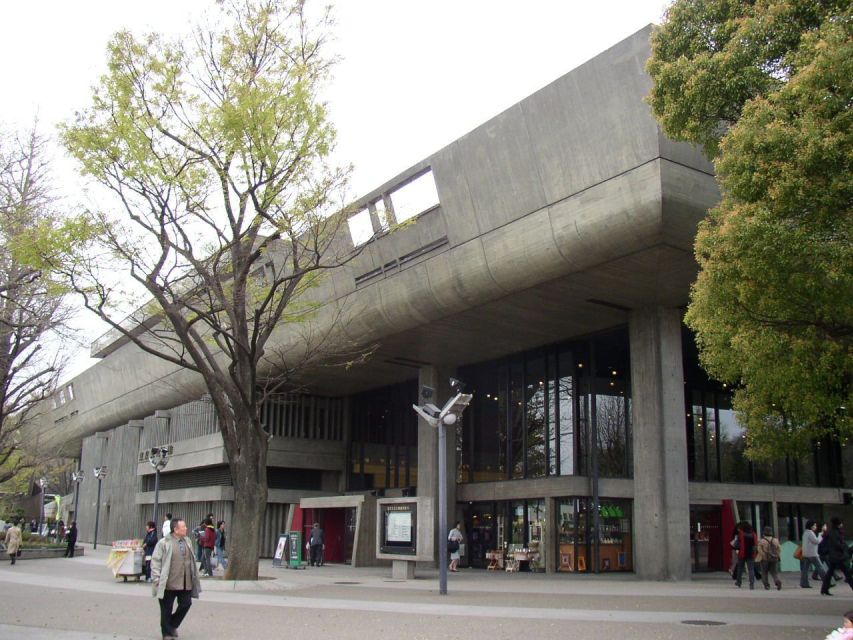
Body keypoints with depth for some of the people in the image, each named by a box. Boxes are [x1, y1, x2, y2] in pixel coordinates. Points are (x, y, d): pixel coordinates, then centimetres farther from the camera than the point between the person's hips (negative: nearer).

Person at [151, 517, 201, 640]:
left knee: (186, 604, 8)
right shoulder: (164, 543, -10)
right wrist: (156, 578, -13)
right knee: (166, 609, 5)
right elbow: (155, 561, -9)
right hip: (169, 583, -6)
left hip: (185, 583, 6)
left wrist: (194, 577, 16)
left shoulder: (187, 542, 10)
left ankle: (172, 625, 31)